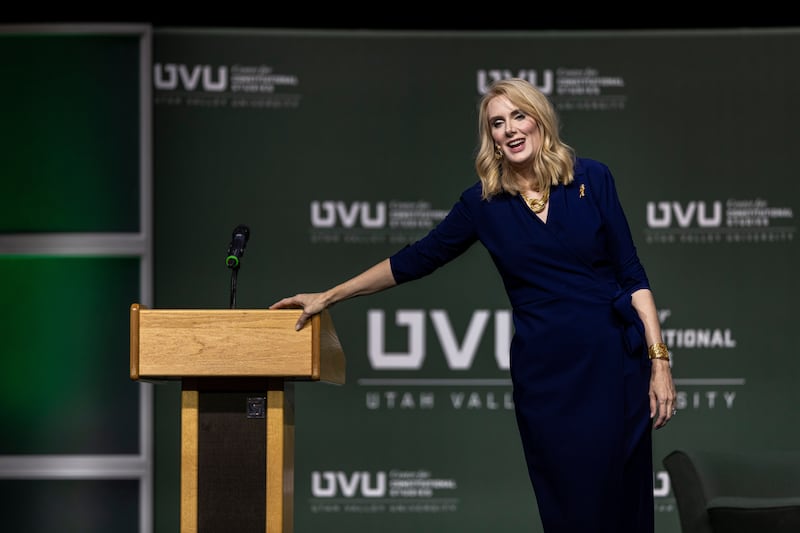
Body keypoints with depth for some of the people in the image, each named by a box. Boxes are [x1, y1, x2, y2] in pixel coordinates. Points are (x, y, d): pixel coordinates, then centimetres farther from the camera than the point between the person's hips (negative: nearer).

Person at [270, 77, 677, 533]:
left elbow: (632, 273, 1)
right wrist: (328, 297, 9)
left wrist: (660, 360, -5)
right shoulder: (483, 203, 4)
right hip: (545, 373, 1)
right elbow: (415, 260, 10)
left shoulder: (592, 179, 1)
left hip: (615, 361, -1)